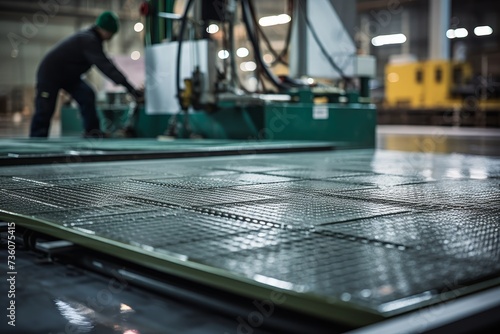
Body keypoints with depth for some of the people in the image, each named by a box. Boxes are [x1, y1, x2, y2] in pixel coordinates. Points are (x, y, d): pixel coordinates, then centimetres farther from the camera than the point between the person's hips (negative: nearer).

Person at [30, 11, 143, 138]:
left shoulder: (92, 39, 1)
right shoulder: (88, 40, -29)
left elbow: (104, 64, 3)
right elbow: (105, 66, -37)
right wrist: (129, 87, -42)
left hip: (69, 75, 9)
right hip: (50, 73, -9)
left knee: (87, 95, -10)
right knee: (45, 110, -6)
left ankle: (92, 132, -8)